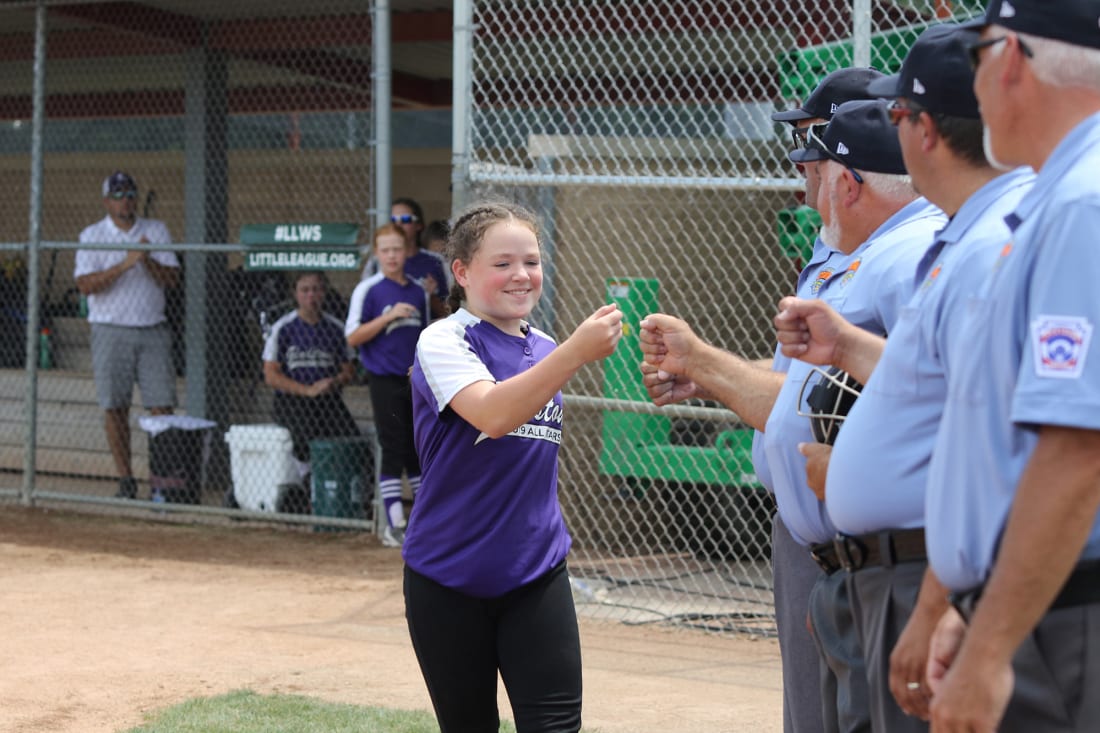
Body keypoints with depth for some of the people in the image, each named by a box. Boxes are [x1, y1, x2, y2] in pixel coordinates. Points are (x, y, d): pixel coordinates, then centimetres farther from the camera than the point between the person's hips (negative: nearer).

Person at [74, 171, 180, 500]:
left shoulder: (156, 230, 10)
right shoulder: (91, 236, 3)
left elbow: (173, 279, 2)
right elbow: (85, 284, -10)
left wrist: (149, 262, -16)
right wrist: (125, 264, -20)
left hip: (153, 330, 1)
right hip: (111, 331, -1)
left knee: (162, 406, -5)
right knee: (114, 407, -1)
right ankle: (126, 480, 6)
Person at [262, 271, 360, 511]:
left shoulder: (335, 328, 13)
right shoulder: (283, 328, 2)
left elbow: (349, 371, 19)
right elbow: (271, 376, -2)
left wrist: (335, 382, -5)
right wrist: (307, 390, -13)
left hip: (329, 399, 3)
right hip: (290, 400, -3)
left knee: (351, 435, -23)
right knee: (308, 433, -31)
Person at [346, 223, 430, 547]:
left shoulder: (418, 291, 11)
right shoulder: (368, 290, -5)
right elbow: (353, 337, -10)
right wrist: (389, 316, -19)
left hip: (417, 383, 5)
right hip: (386, 381, -5)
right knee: (394, 450, -6)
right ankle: (395, 526, -2)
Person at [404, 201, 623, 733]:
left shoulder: (544, 349, 9)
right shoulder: (443, 341, -10)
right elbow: (492, 414, -30)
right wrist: (577, 351, -38)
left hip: (536, 571, 4)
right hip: (449, 577, -4)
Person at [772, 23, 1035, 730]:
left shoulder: (1000, 248, -20)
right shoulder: (967, 242, 15)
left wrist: (933, 619, -26)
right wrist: (848, 348, 28)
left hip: (945, 583, -11)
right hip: (897, 576, 11)